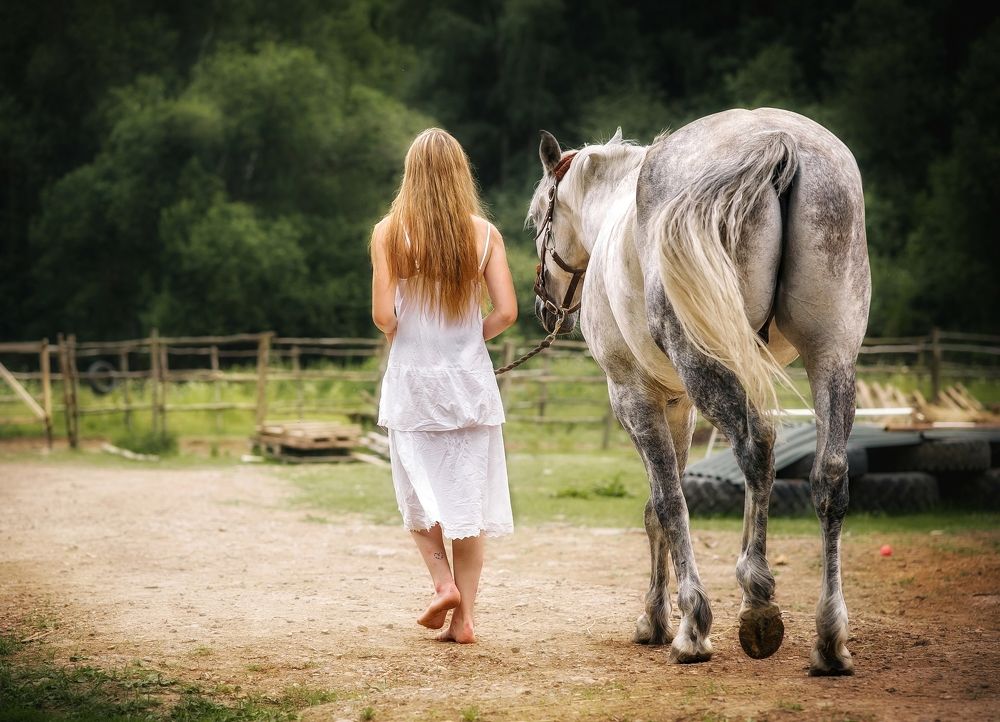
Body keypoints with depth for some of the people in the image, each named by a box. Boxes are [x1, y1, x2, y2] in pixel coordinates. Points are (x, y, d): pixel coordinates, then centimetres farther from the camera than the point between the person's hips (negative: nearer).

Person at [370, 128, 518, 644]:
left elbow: (383, 315, -11)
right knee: (467, 497, 6)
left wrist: (403, 338, 10)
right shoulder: (483, 233, -2)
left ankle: (444, 583, -2)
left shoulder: (390, 233, -6)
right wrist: (470, 339, 11)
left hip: (411, 381, -1)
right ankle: (464, 615, 6)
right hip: (471, 381, 1)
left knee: (419, 492, 16)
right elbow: (506, 312, -7)